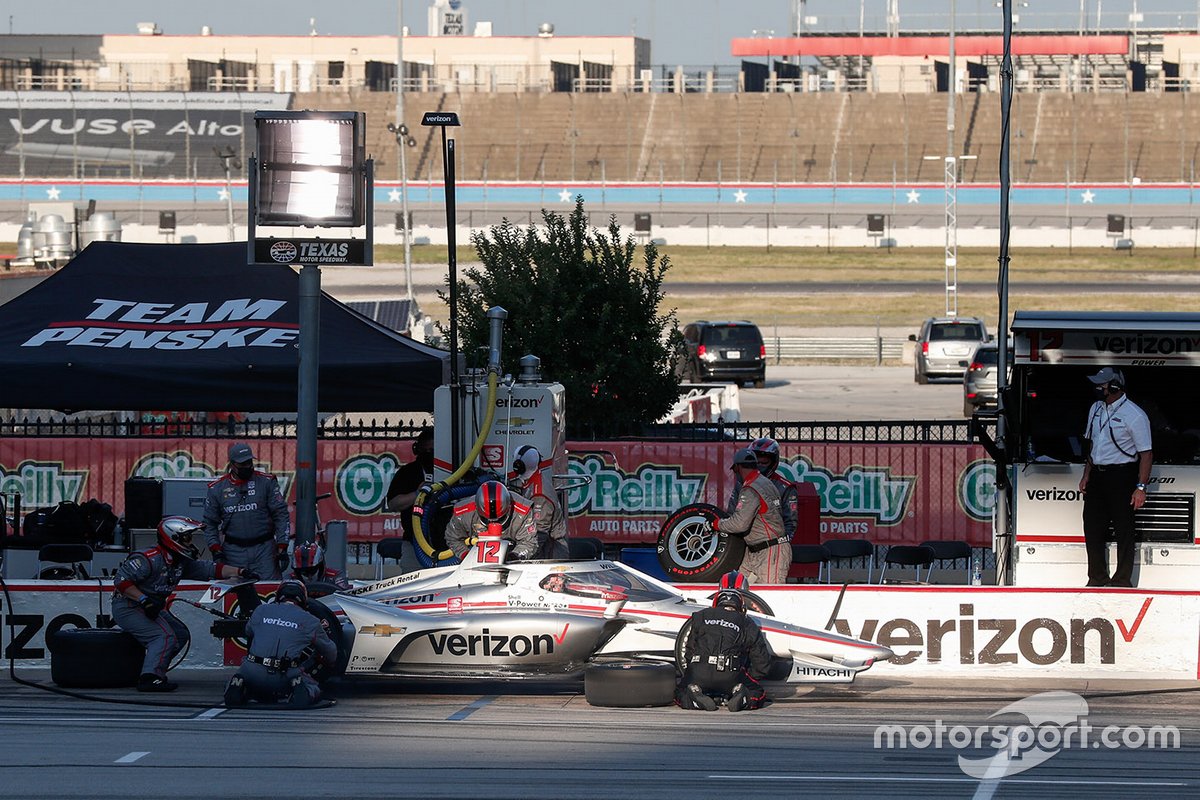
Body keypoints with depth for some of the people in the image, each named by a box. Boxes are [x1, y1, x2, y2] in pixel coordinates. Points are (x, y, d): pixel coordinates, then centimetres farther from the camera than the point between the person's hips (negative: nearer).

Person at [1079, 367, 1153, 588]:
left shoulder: (1133, 415, -12)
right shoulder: (1096, 408, 12)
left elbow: (1146, 453, -12)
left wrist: (1141, 487, -17)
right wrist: (1086, 476, 17)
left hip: (1122, 476, -7)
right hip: (1097, 475, 7)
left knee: (1123, 531, -2)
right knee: (1092, 528, 7)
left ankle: (1122, 580, 5)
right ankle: (1098, 579, 17)